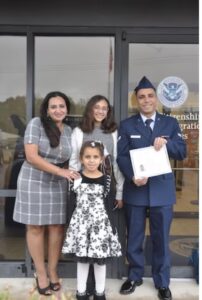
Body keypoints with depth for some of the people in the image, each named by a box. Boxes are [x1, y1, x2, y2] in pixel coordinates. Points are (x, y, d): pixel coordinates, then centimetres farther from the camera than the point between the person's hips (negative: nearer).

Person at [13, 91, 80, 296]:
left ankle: (52, 271, 24)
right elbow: (31, 156, -17)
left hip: (58, 184, 4)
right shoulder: (36, 124, -9)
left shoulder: (69, 131, 5)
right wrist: (60, 171, -22)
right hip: (34, 182, -3)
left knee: (57, 227, 6)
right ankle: (40, 273, 20)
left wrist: (70, 174, -2)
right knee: (36, 228, 5)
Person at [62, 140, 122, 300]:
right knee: (81, 258, 10)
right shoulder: (76, 178, 0)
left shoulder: (106, 179, -3)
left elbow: (109, 206, 0)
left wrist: (112, 227, -1)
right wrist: (72, 223, 3)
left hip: (101, 223, -1)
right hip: (81, 223, 1)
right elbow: (72, 203, 5)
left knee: (100, 259, 7)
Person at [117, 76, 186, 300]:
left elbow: (182, 153, 0)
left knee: (161, 238, 9)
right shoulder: (127, 125, 5)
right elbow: (121, 156, -3)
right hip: (135, 189, 0)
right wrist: (132, 177, -19)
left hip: (162, 190, 0)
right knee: (134, 237, 12)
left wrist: (166, 143, -19)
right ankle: (134, 276, 31)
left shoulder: (170, 123, 7)